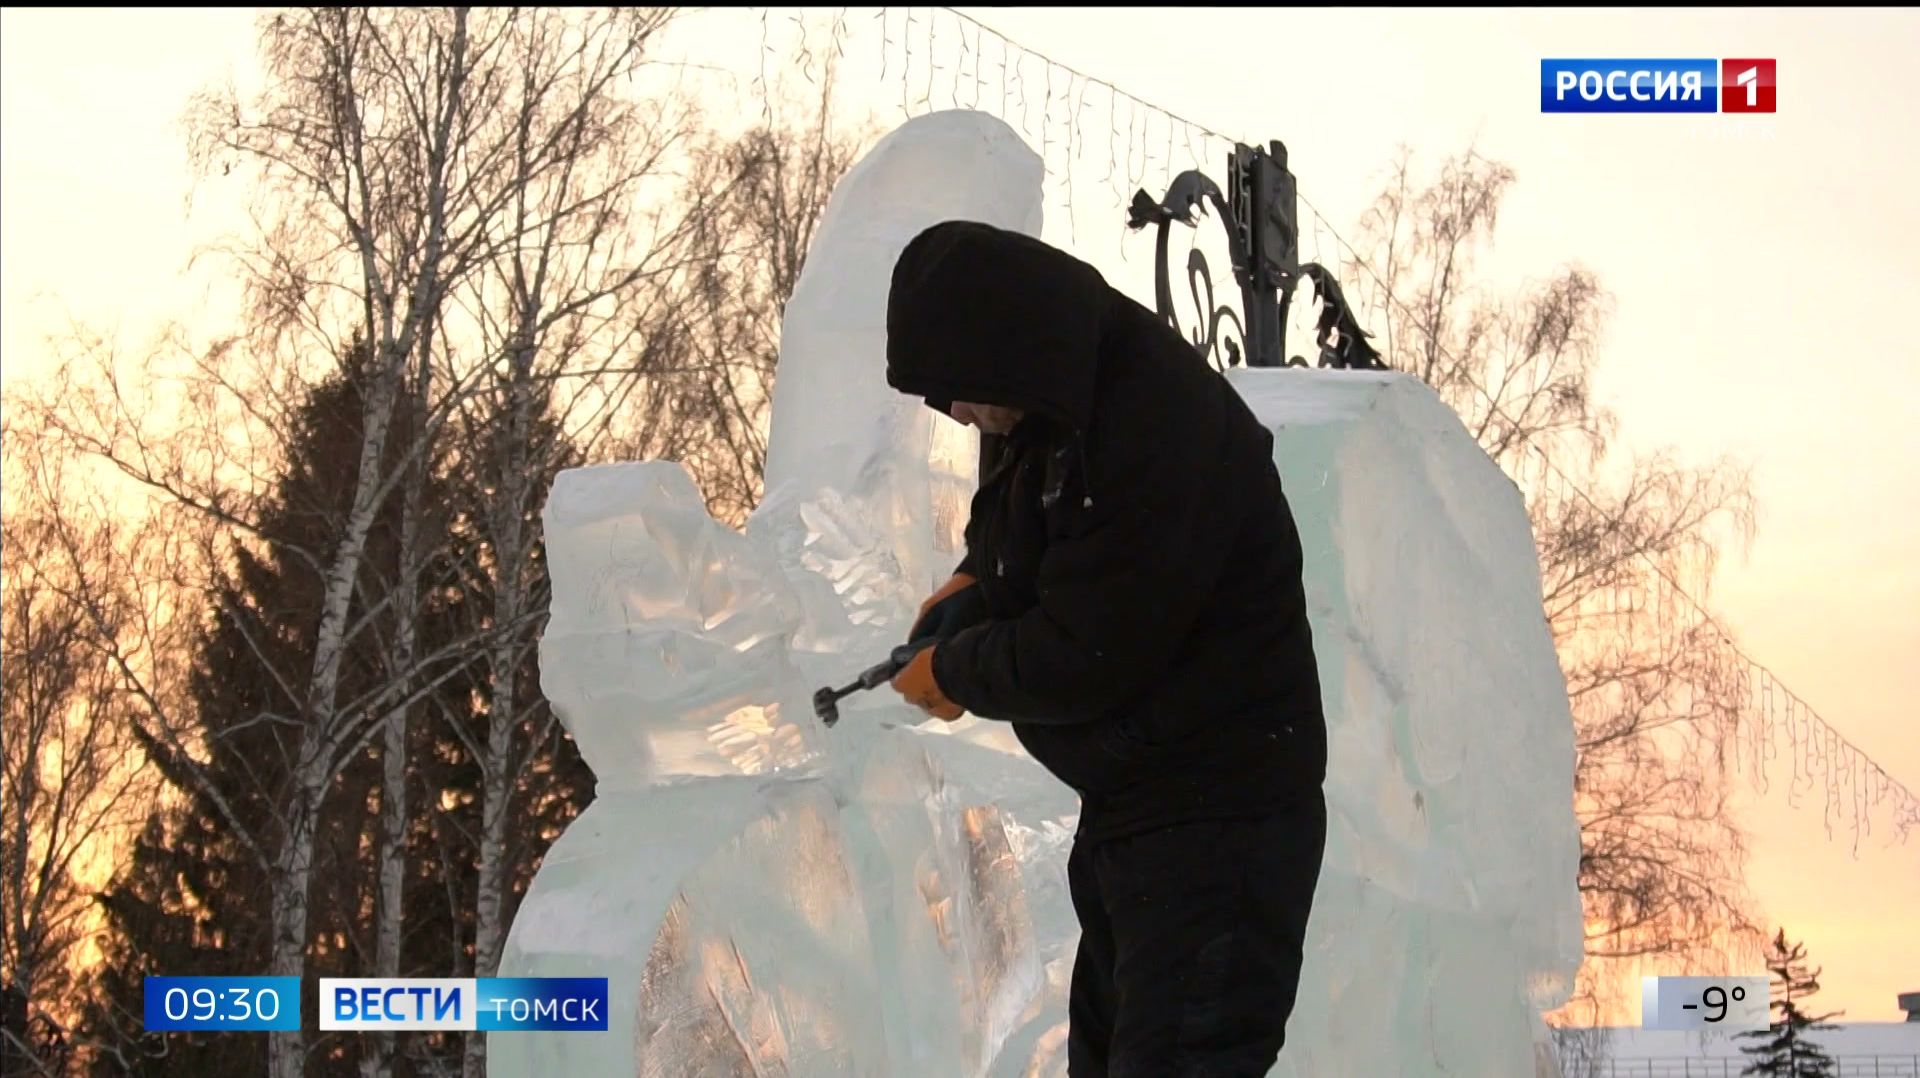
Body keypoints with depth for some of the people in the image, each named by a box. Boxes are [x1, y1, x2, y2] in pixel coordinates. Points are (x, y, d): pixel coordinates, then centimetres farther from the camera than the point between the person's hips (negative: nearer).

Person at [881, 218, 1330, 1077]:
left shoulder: (1160, 434, -25)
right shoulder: (1060, 413, 6)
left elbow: (1078, 660, -25)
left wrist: (949, 670, -7)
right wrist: (976, 582, 7)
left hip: (1217, 822, -11)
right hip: (1127, 809, 11)